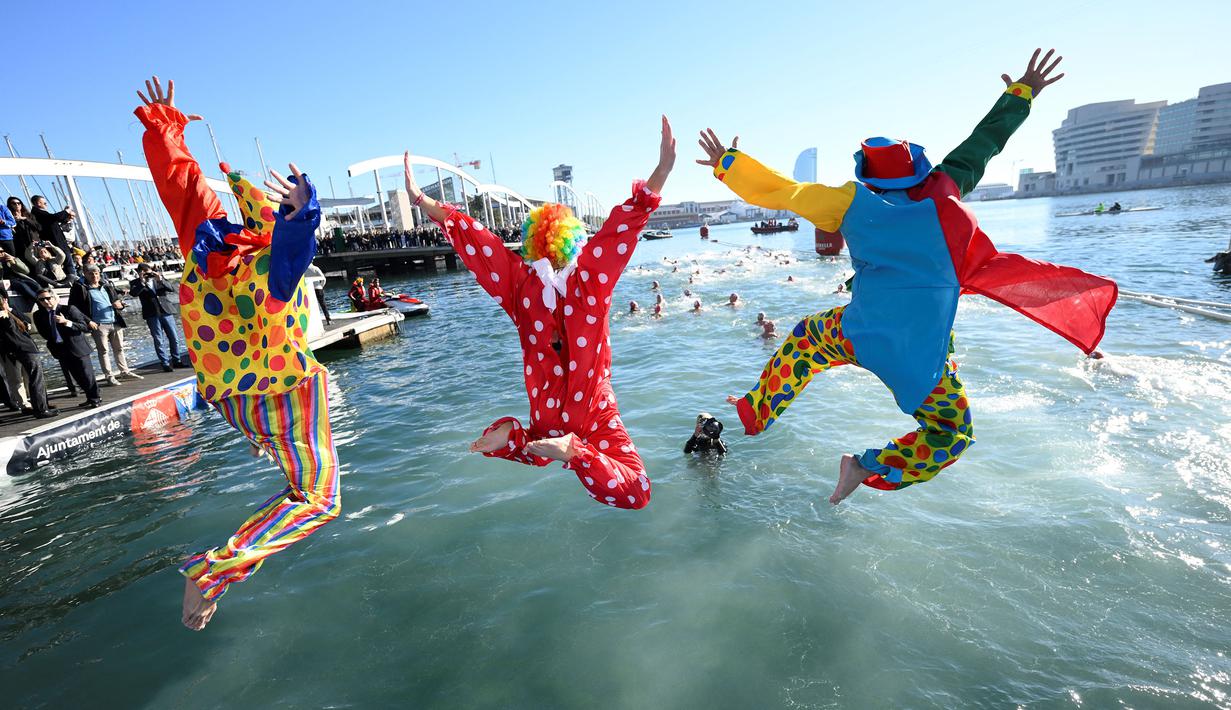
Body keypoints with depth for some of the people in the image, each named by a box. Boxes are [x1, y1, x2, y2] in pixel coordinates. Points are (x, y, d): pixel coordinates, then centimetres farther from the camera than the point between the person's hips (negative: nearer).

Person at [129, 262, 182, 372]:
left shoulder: (159, 277, 8)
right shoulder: (136, 283, 4)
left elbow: (174, 289, -3)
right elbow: (132, 293, -14)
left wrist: (161, 280, -14)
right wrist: (142, 282, -21)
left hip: (166, 311, 2)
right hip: (152, 315, -2)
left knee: (174, 338, 7)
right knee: (158, 340, -1)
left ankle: (176, 360, 20)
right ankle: (165, 364, 5)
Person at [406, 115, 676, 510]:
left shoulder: (520, 282, -9)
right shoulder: (588, 279, -16)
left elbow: (472, 239, -4)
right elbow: (627, 222, -22)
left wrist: (420, 199, 2)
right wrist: (663, 169, -27)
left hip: (546, 418, 4)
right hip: (594, 415, -3)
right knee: (633, 494, 1)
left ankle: (516, 435, 0)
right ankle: (576, 452, -22)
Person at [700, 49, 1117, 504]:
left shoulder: (854, 202, 2)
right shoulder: (943, 192, 7)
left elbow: (781, 191, 4)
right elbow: (984, 143, 21)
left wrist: (726, 164, 15)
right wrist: (1022, 93, 38)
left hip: (860, 333, 0)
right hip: (921, 351, 0)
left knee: (804, 338, 31)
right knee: (952, 435, 18)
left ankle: (754, 413, 35)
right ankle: (871, 469, -2)